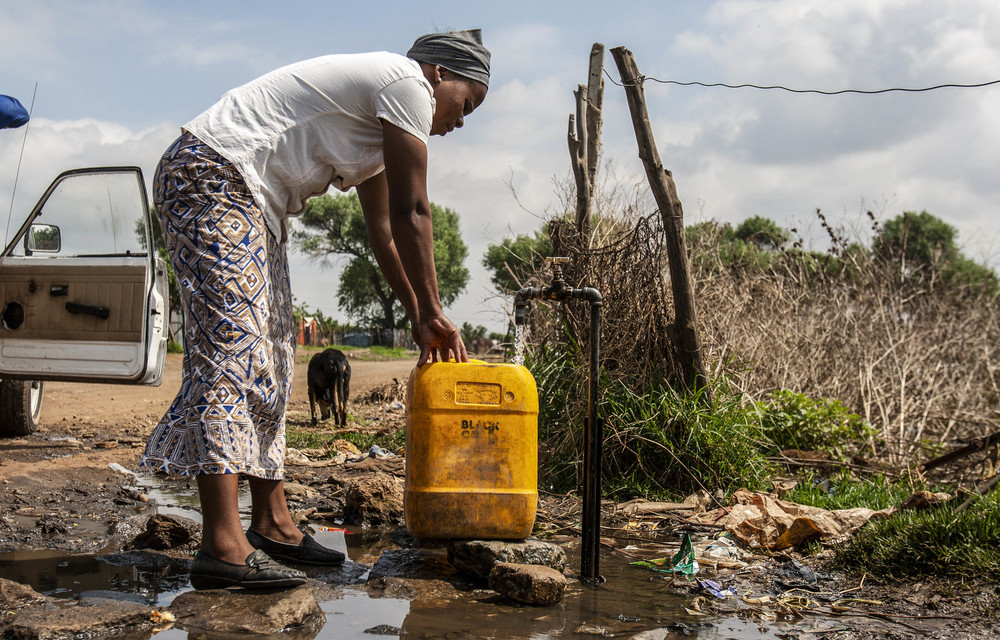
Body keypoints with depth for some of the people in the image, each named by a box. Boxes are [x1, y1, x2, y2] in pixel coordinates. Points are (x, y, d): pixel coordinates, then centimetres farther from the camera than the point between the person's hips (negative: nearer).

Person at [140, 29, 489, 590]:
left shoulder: (379, 123, 23)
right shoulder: (408, 82, -8)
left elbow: (385, 230, 23)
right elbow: (412, 213, -10)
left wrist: (418, 319, 19)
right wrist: (432, 312, -2)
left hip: (252, 206, 11)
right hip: (214, 178, -11)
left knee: (270, 360, 10)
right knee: (231, 348, -19)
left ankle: (272, 523, 14)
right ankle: (224, 546, -23)